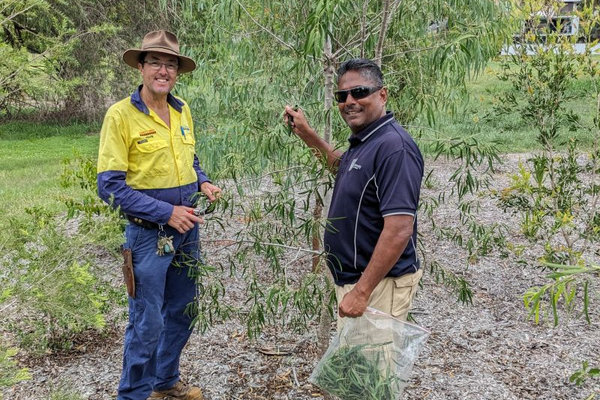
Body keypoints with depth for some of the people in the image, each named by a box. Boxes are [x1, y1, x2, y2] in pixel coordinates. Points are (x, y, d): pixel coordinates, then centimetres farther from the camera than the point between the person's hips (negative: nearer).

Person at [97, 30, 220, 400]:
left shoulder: (183, 111, 5)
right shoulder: (121, 114, -14)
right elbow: (110, 186, -16)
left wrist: (203, 182, -1)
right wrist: (166, 212, -19)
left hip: (188, 230, 7)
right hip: (148, 234, -6)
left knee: (182, 313, 18)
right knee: (147, 323, 2)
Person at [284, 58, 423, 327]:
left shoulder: (394, 147, -22)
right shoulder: (361, 141, 9)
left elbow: (399, 230, -27)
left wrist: (361, 291, -26)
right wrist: (307, 135, 23)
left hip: (379, 285, -10)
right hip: (351, 279, 10)